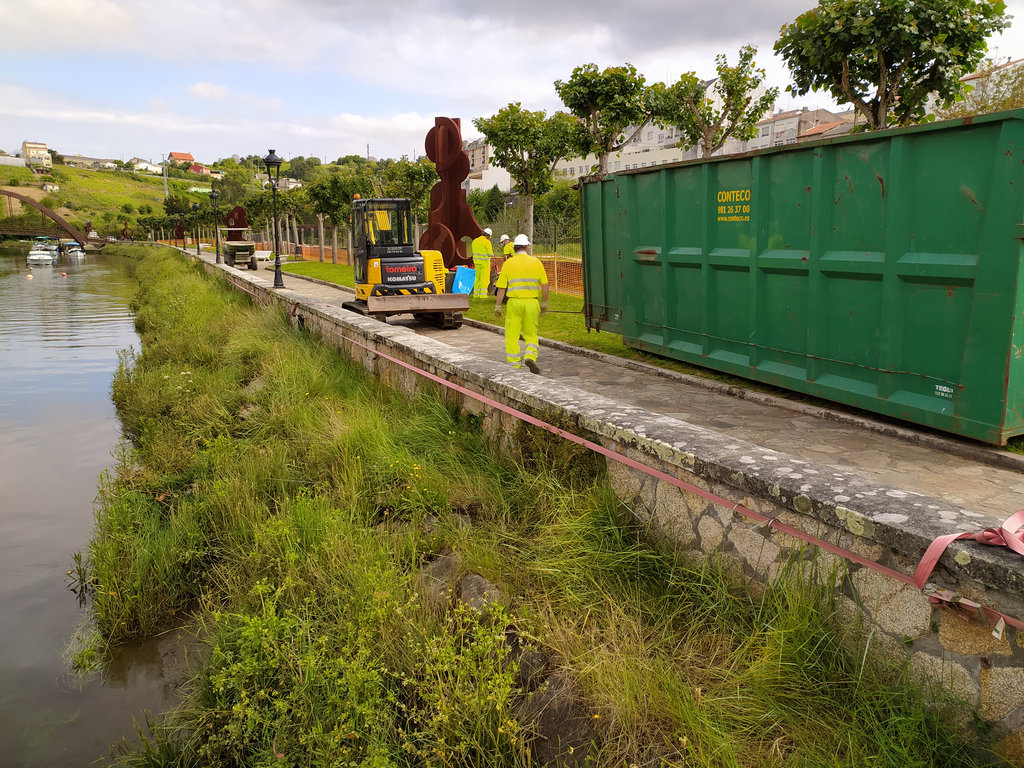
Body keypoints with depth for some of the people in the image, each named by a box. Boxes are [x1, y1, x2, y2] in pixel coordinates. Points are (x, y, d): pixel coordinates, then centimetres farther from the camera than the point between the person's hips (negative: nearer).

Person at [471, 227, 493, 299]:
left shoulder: (475, 241, 5)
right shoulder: (487, 242, -13)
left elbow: (474, 252, 11)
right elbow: (490, 254, -13)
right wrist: (492, 254, 6)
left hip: (476, 262, 6)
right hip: (485, 262, -6)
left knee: (478, 277, 13)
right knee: (484, 278, -1)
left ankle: (476, 294, 14)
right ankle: (483, 294, -2)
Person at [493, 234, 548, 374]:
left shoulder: (508, 263, 0)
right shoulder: (536, 262, 3)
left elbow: (501, 288, -1)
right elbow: (544, 285, 1)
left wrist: (497, 307, 5)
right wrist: (544, 303, 12)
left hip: (514, 302, -1)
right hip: (532, 302, 1)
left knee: (512, 336, 8)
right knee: (532, 334, 15)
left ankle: (515, 365, 8)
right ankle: (530, 356, -9)